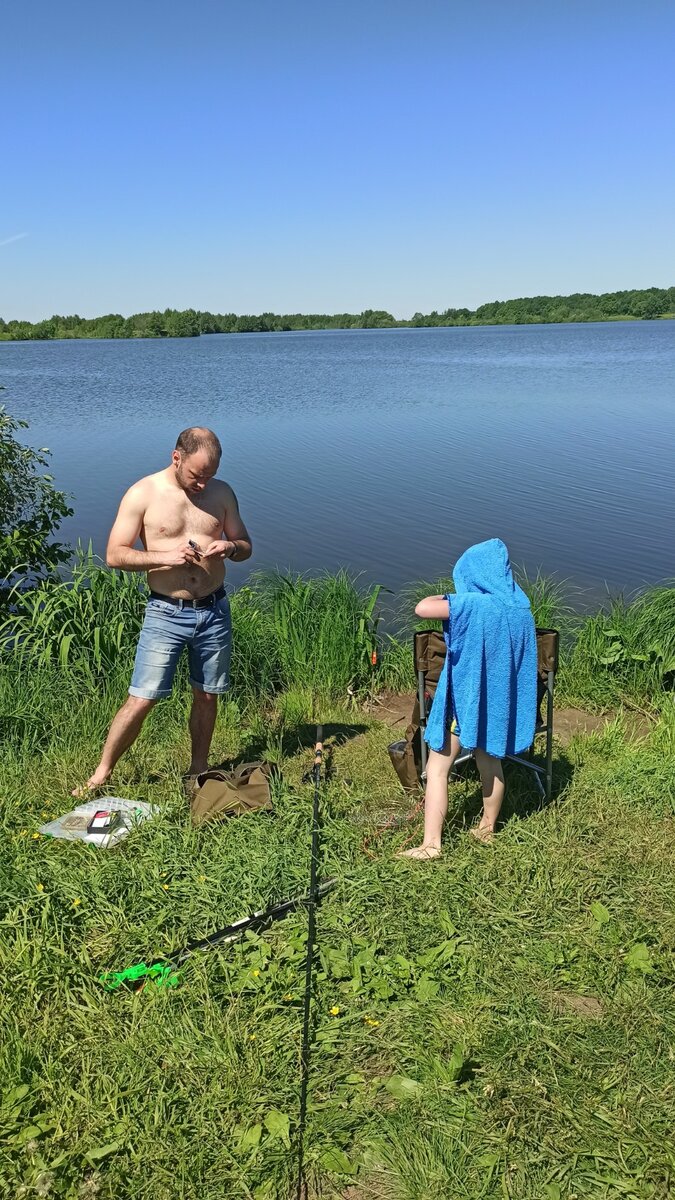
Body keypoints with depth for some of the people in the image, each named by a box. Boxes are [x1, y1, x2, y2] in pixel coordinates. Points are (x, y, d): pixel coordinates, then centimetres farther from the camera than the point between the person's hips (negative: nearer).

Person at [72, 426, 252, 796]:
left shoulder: (222, 493, 4)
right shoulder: (142, 494, -7)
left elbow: (246, 546, 12)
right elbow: (114, 555, -9)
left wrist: (230, 547, -12)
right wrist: (166, 557, -22)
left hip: (215, 611, 4)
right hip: (166, 613, -4)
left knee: (207, 696, 12)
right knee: (142, 699, -4)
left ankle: (198, 770, 29)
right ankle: (101, 773, 12)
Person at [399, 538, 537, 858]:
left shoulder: (472, 604, -21)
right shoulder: (520, 606, -1)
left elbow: (422, 609, -29)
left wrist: (447, 597, -8)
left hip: (464, 699, -7)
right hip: (498, 702, 7)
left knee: (437, 769, 1)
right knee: (490, 765, 21)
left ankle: (431, 844, 0)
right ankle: (487, 828, 38)